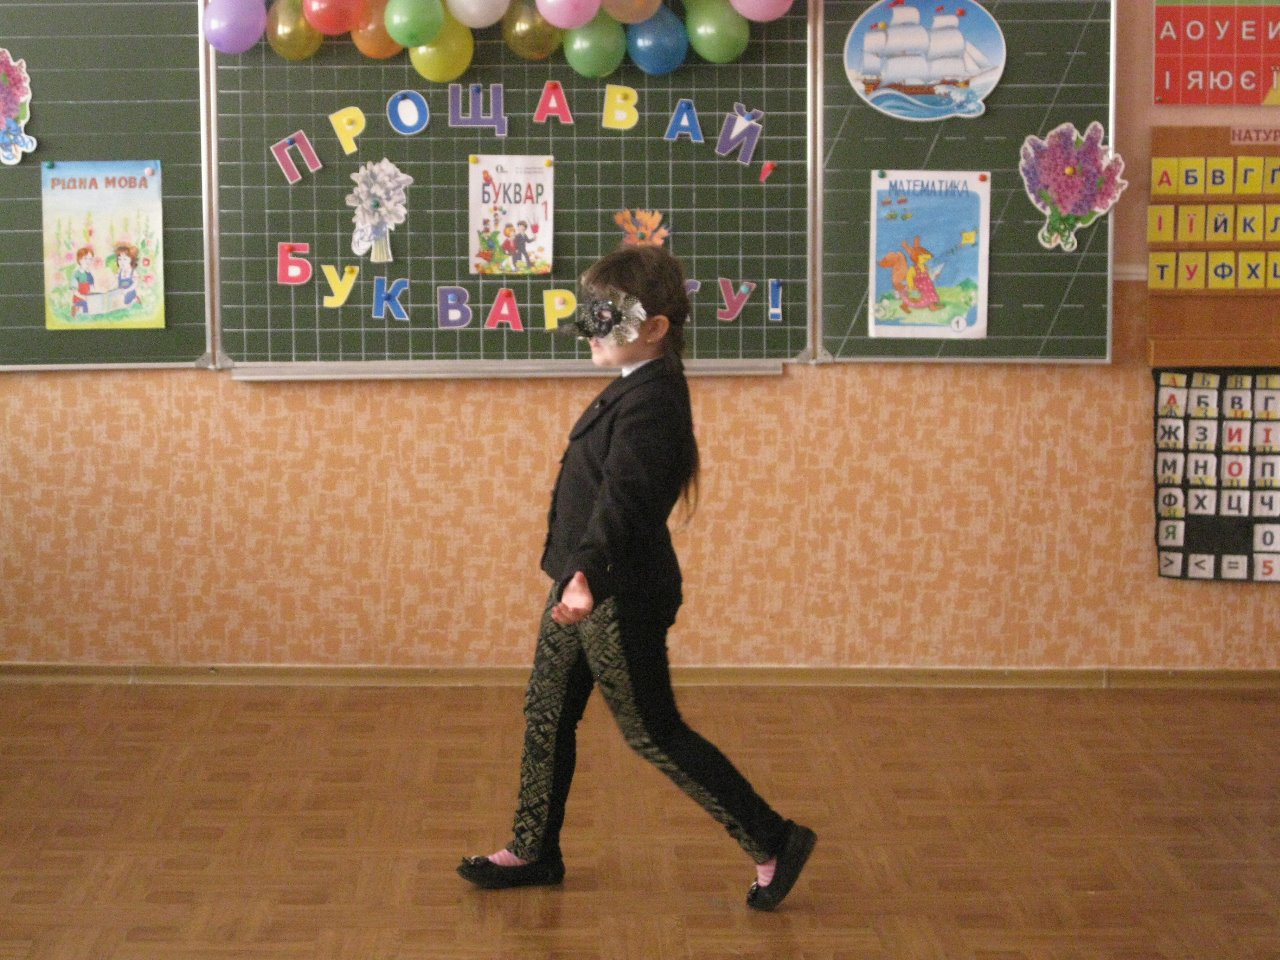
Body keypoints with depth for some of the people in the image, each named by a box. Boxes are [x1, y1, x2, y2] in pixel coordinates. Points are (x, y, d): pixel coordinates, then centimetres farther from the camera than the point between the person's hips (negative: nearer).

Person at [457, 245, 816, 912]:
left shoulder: (651, 401, -23)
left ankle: (773, 843, 8)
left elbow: (621, 498, -36)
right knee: (546, 713, 16)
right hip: (588, 587, 10)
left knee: (652, 733, -1)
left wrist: (586, 578, -49)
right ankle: (534, 851, 30)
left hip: (620, 598, -10)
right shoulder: (635, 389, 9)